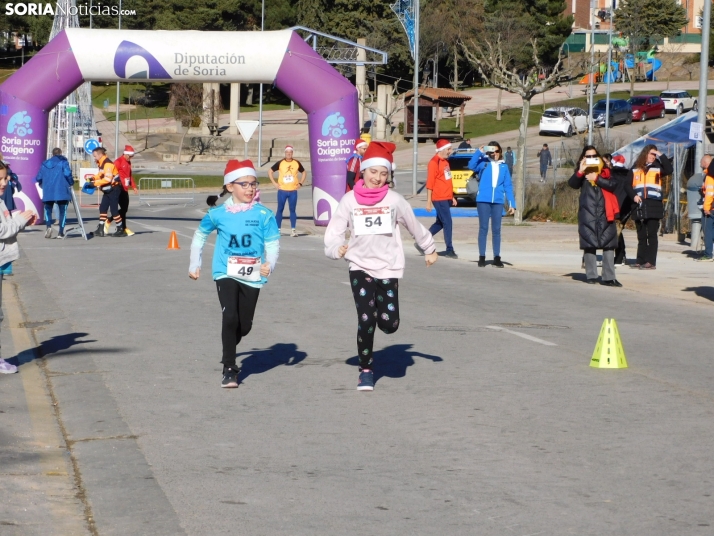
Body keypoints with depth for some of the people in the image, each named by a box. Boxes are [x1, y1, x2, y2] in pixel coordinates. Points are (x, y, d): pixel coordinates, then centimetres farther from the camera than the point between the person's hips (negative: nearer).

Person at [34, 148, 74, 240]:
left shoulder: (45, 164, 10)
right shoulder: (63, 162, 0)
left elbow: (38, 178, 8)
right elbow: (67, 173, -15)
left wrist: (43, 185, 28)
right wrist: (71, 183, 2)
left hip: (48, 192, 2)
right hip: (62, 192, -2)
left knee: (48, 209, 15)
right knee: (62, 211, 7)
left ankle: (49, 226, -11)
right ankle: (61, 232, 3)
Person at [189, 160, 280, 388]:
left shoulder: (264, 214, -5)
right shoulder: (218, 214, 0)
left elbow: (273, 243, -5)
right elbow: (200, 236, 17)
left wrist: (270, 264, -25)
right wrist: (194, 264, 18)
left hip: (251, 277, 1)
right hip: (226, 274, -1)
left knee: (244, 325, 9)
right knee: (230, 317, -17)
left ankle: (228, 350, 41)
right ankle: (229, 369, -7)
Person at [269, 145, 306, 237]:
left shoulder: (297, 163, 3)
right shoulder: (280, 163, -1)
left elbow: (304, 172, 18)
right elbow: (270, 171, 7)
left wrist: (300, 183, 6)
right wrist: (274, 183, -1)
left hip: (293, 191, 1)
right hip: (282, 190, -1)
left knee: (292, 210, 2)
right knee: (280, 210, 3)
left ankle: (293, 230, 4)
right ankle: (277, 229, 6)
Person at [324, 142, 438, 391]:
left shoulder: (394, 199, -2)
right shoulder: (350, 200, -3)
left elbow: (414, 225, 13)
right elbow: (334, 232, -2)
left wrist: (429, 249, 23)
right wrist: (336, 249, -23)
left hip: (388, 268, 1)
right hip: (360, 267, -1)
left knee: (389, 324, -7)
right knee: (366, 321, -9)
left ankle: (381, 305, 29)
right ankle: (366, 370, 10)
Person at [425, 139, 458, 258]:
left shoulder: (445, 161, 14)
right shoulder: (434, 163, -13)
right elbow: (430, 183, -14)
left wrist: (452, 197, 20)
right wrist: (428, 201, -16)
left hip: (446, 198, 9)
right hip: (439, 199, -9)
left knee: (440, 223, 14)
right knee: (447, 222, -6)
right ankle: (449, 250, 0)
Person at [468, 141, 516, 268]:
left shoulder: (503, 166, 10)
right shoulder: (483, 162, 4)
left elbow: (508, 186, 10)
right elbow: (471, 166, -16)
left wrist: (512, 204, 4)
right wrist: (479, 152, -21)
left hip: (498, 201, 2)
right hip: (483, 200, -2)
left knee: (496, 229, 6)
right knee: (483, 228, 2)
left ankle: (497, 257, 12)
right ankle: (482, 257, 6)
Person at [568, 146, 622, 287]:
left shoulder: (605, 171, 12)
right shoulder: (581, 172, 10)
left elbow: (612, 185, -4)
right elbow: (572, 184, -8)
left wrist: (597, 178, -12)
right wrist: (580, 172, -22)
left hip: (605, 212, 1)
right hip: (588, 213, -1)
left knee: (608, 245, -4)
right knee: (589, 245, 0)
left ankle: (609, 277, -4)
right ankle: (591, 275, 6)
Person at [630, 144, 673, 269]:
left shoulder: (657, 167, 5)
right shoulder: (635, 168, 11)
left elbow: (670, 170, -14)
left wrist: (661, 156, -11)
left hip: (654, 205, -3)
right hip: (639, 206, 3)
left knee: (651, 234, -5)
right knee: (641, 235, 9)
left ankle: (651, 262, -6)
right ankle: (640, 260, 13)